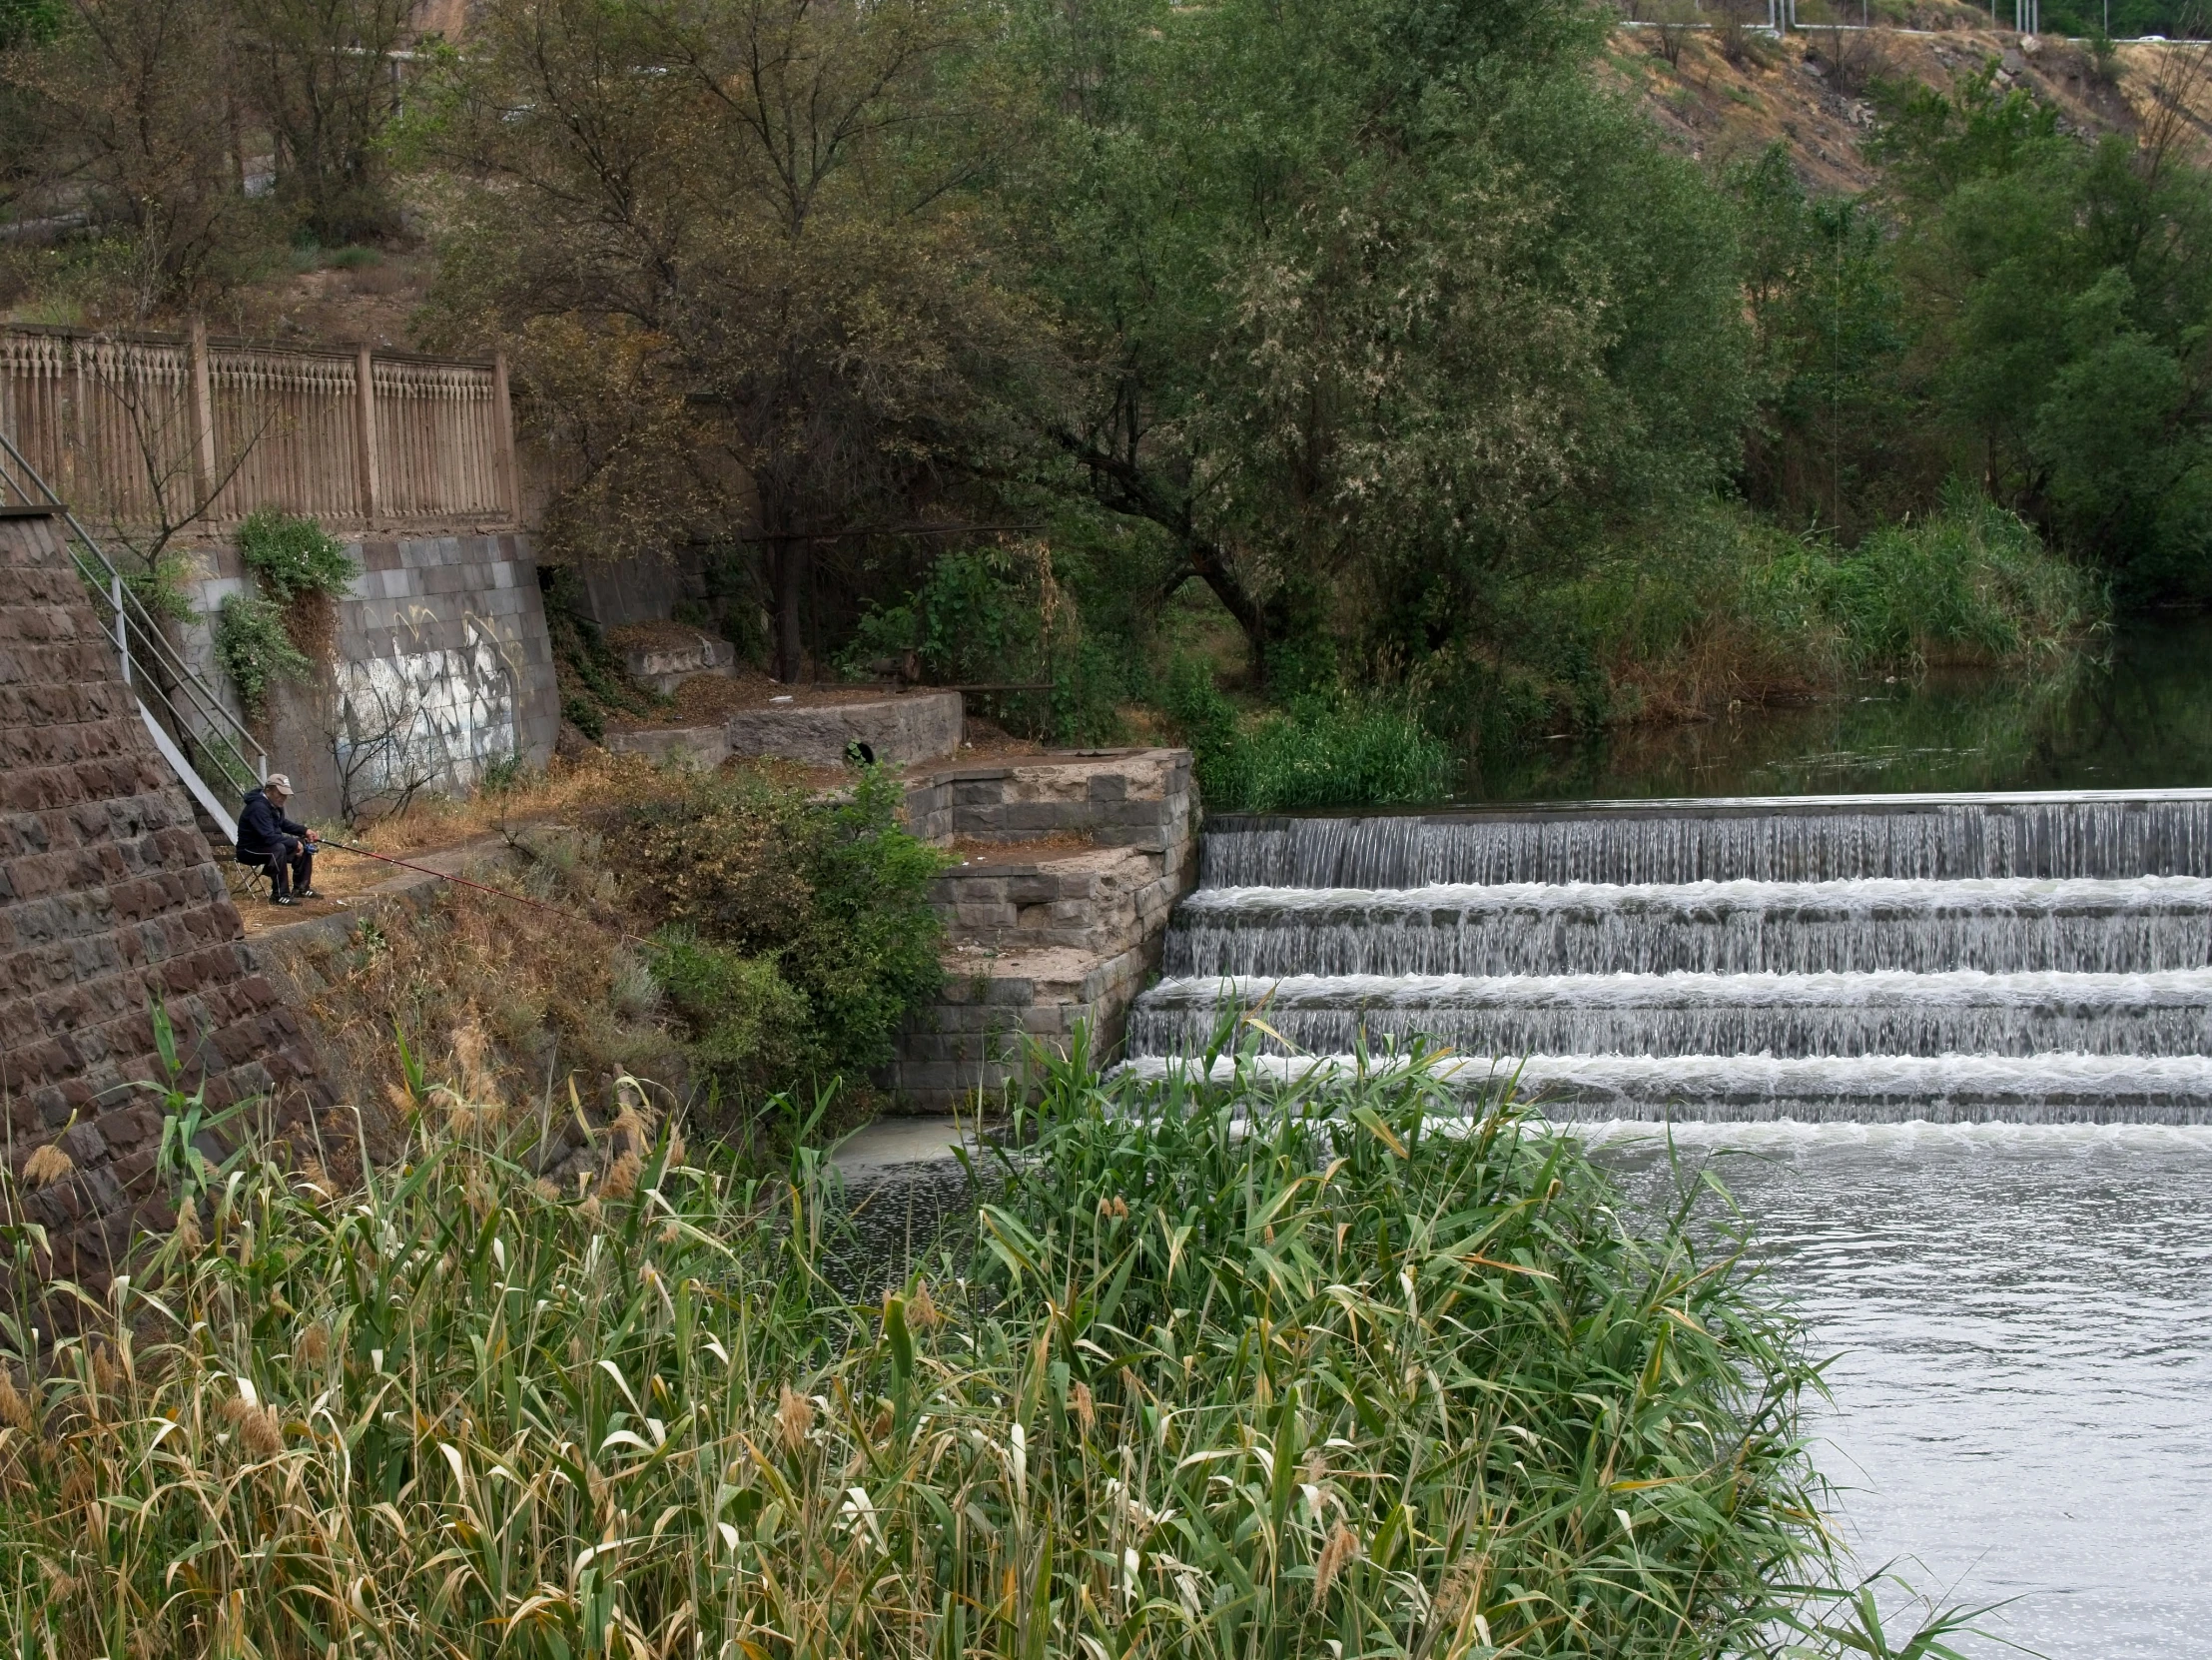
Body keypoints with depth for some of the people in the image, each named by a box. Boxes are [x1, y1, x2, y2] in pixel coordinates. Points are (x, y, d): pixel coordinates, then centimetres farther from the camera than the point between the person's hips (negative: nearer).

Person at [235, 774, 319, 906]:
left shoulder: (275, 804, 4)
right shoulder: (258, 807, -28)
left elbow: (283, 824, 23)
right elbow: (269, 837, -35)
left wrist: (305, 830, 9)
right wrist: (294, 843, -27)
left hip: (270, 845, 10)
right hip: (249, 850, -10)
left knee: (304, 845, 7)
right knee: (278, 849, -37)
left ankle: (301, 888, 13)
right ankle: (279, 895, -31)